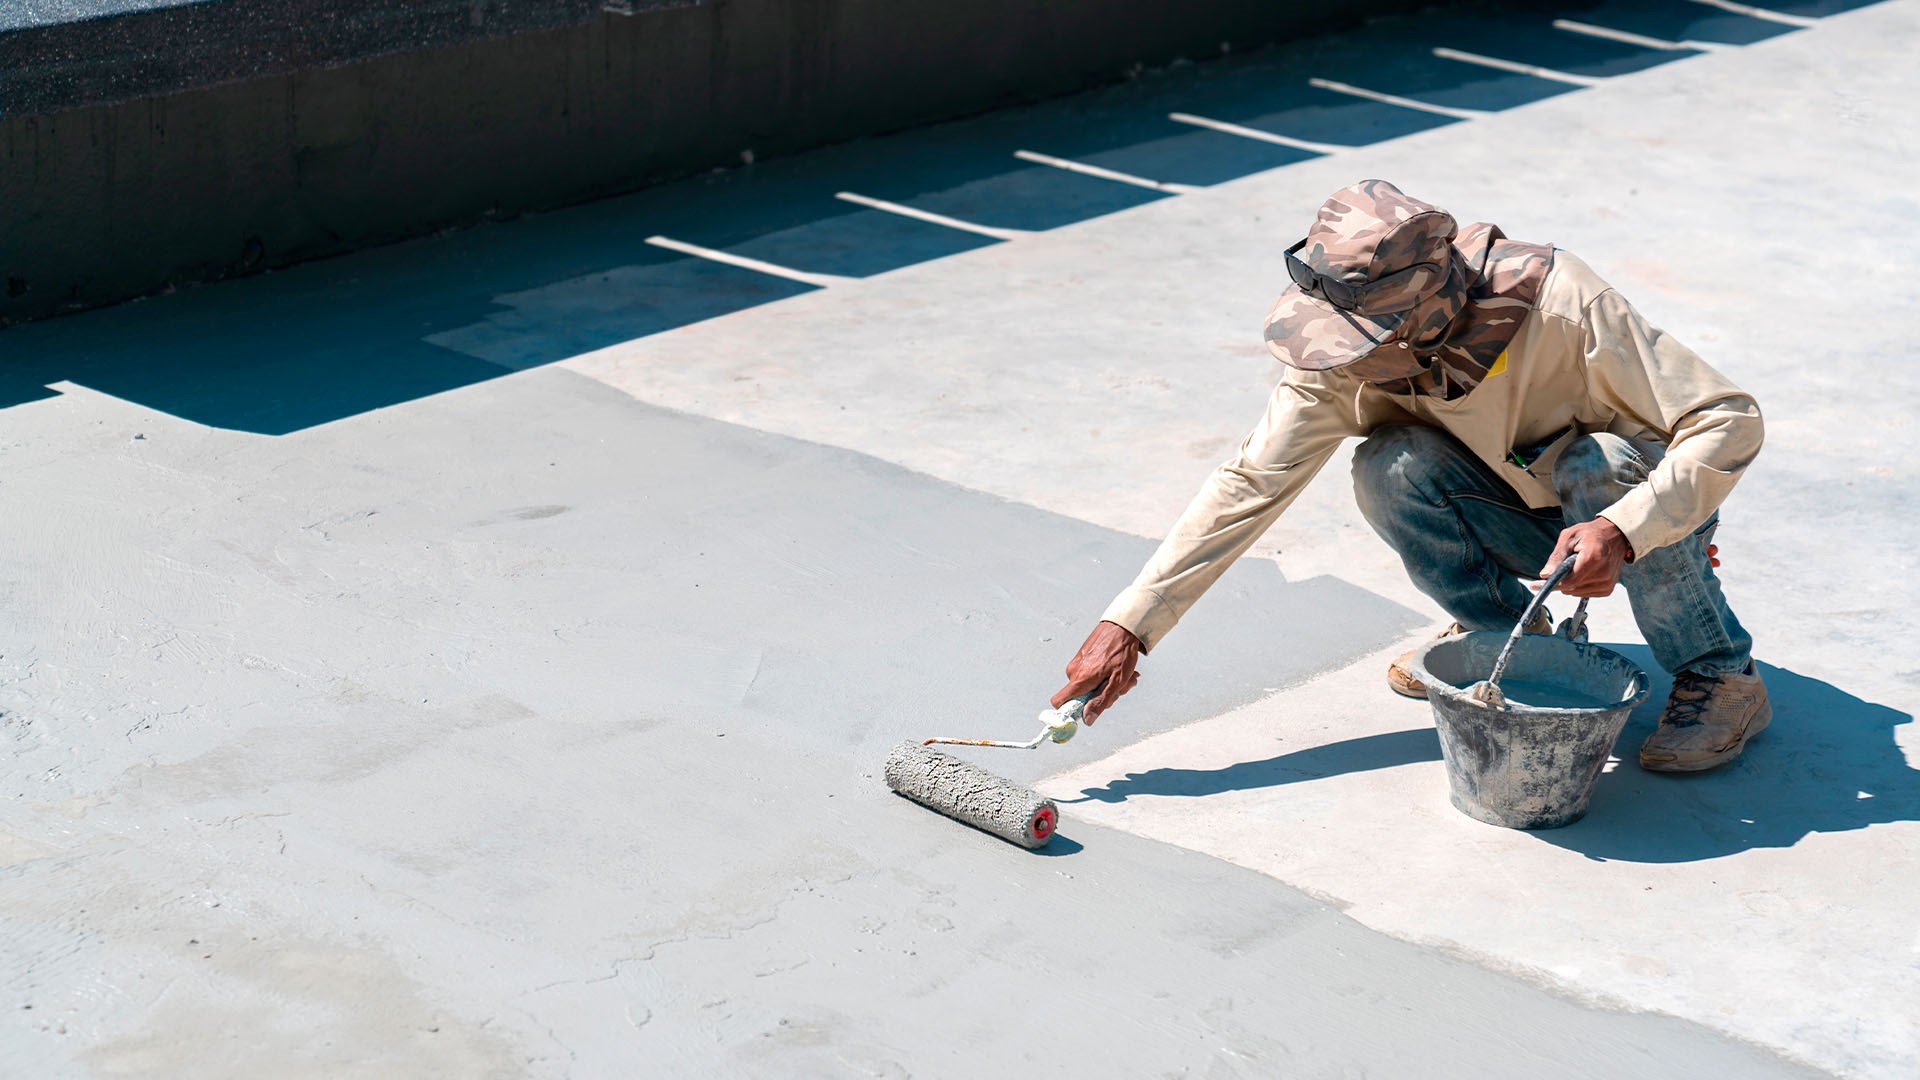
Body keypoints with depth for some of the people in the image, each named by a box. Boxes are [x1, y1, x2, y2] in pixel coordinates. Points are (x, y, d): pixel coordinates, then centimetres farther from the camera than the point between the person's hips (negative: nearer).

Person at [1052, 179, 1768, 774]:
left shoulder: (1558, 307, -34)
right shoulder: (1347, 353, -23)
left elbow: (1729, 421, -31)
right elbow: (1251, 483, -20)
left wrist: (1621, 533, -46)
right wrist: (1127, 627, -25)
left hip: (1648, 506, -3)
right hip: (1525, 520, 3)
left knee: (1600, 465, -37)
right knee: (1388, 469, -25)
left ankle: (1722, 677, -14)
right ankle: (1504, 630, 2)